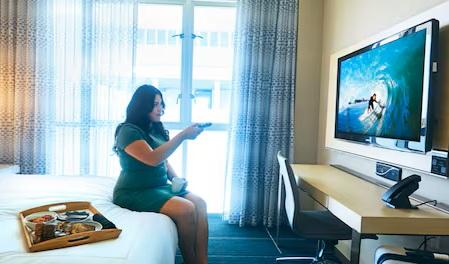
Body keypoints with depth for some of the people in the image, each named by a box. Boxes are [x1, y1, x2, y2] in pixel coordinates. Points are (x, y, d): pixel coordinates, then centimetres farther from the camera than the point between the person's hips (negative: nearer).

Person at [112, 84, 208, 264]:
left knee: (199, 204, -16)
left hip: (161, 187, 8)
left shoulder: (157, 129, 12)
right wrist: (183, 135, -25)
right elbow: (153, 158, -25)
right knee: (186, 209, -26)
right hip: (135, 192, -7)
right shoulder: (128, 131, -12)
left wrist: (176, 178, 3)